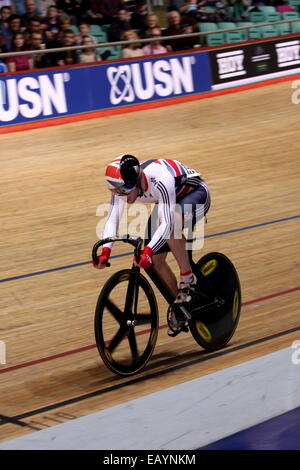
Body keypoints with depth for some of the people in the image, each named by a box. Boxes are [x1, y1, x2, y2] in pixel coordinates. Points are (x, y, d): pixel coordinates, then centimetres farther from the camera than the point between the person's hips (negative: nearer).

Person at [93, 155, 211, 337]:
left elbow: (167, 223, -46)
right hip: (171, 200, 7)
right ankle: (180, 304, 20)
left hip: (196, 194, -7)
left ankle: (188, 279, -22)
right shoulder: (122, 185, -22)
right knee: (155, 260, -2)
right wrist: (105, 251, -36)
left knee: (171, 223, -39)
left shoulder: (160, 181, -42)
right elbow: (113, 219, -22)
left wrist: (147, 251, -56)